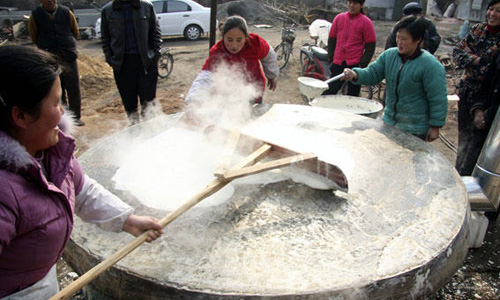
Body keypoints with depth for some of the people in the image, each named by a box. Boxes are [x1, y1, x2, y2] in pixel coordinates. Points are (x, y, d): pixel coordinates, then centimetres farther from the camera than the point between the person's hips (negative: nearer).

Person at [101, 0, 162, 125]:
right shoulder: (107, 10, 9)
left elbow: (156, 33, 10)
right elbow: (105, 37, 13)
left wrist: (155, 54, -1)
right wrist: (110, 58, 2)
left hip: (146, 60, -1)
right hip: (122, 62, 1)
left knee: (148, 98, -3)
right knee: (129, 100, 7)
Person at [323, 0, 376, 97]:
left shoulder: (366, 22, -1)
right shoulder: (339, 18, 9)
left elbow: (370, 46, -1)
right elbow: (332, 39, 15)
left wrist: (362, 64, -8)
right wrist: (331, 59, 9)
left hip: (355, 65, -3)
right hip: (337, 64, 3)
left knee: (352, 96, 4)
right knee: (329, 92, 5)